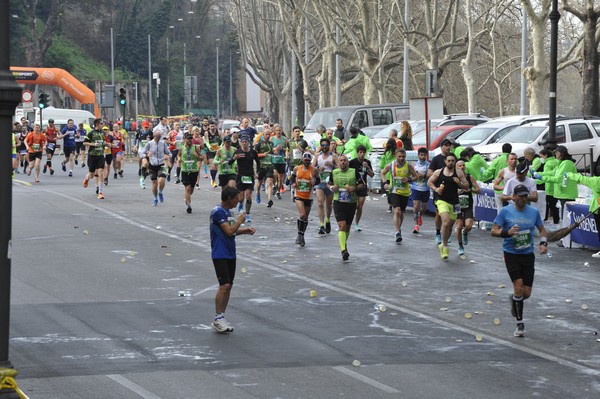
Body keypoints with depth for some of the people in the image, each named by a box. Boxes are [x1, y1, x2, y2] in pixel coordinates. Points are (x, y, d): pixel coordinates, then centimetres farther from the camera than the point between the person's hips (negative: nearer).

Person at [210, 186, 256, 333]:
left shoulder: (227, 212, 15)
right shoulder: (218, 212, -15)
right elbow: (229, 231, -21)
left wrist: (245, 230, 12)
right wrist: (240, 220, -7)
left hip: (230, 254, 9)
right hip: (220, 254, -9)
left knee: (228, 286, 8)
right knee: (224, 285, -15)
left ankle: (221, 317, 13)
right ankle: (218, 319, -10)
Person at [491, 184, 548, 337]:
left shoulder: (534, 212, 4)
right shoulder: (505, 211, -5)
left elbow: (542, 229, 18)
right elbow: (494, 231, -5)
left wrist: (543, 243, 0)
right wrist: (507, 232, -24)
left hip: (528, 255, 3)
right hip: (511, 254, -3)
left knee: (526, 293, 1)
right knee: (518, 287, -15)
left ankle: (514, 300, 38)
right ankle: (520, 323, -4)